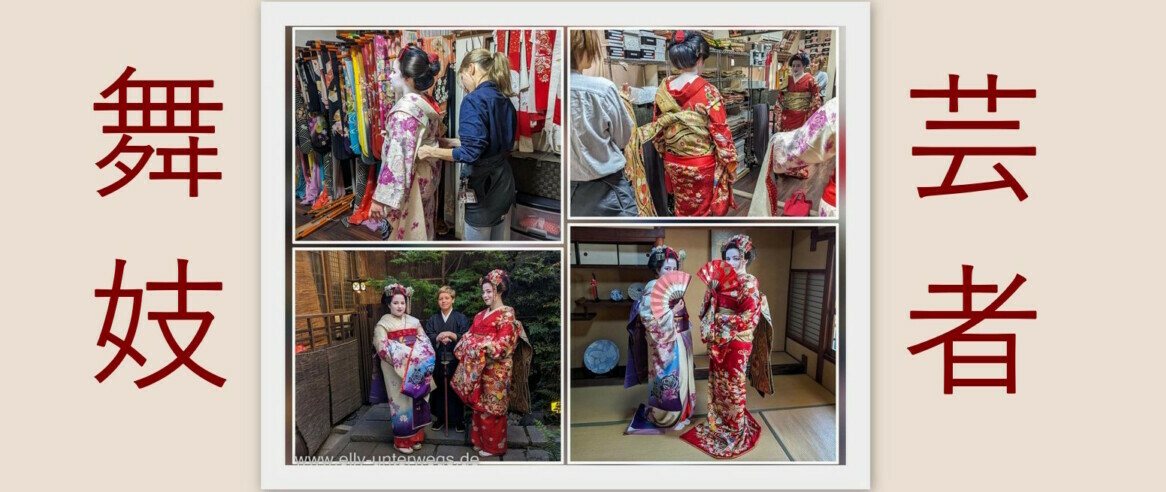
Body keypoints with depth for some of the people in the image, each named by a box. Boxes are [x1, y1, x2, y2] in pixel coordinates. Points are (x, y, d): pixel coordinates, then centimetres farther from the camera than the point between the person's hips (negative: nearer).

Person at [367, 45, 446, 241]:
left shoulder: (404, 110, -22)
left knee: (405, 234, 2)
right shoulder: (430, 104, 4)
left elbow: (398, 157, -26)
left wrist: (381, 198, -24)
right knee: (422, 230, 17)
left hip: (409, 184, -9)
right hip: (427, 178, 9)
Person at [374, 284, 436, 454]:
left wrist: (419, 355, -14)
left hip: (416, 371, 4)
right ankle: (402, 440, 8)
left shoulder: (414, 322, 10)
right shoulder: (383, 324, -4)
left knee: (415, 401, 7)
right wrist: (406, 354, -18)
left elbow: (424, 342, 6)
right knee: (401, 402, -1)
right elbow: (383, 348, -14)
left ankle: (415, 437, 19)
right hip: (396, 371, -4)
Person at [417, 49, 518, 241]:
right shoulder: (504, 100, 7)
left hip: (482, 184, -8)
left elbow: (471, 152, -24)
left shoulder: (474, 100, -18)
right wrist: (453, 142, 15)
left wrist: (432, 151, -13)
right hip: (502, 179, 8)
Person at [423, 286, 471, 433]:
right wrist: (438, 338, -21)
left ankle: (459, 420, 13)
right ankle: (440, 418, 20)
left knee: (456, 390, 3)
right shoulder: (433, 319, 9)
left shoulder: (461, 318, 0)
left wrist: (451, 335, -22)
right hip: (438, 361, 3)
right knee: (439, 391, 7)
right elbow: (427, 337, -2)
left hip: (455, 361, -3)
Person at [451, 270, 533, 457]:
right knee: (479, 405, 12)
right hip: (478, 367, 7)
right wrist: (470, 345, -9)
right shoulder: (481, 315, 14)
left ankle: (493, 445, 11)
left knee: (491, 407, 0)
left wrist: (481, 346, -20)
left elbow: (503, 343, -18)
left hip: (495, 370, -7)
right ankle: (480, 440, 23)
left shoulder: (506, 314, -10)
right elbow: (470, 336, 11)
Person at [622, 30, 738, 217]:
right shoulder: (708, 92, -19)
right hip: (702, 166, -4)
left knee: (682, 212, 20)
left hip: (674, 164, 4)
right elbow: (720, 134, -15)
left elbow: (657, 129, 5)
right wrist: (731, 166, -4)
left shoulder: (663, 88, -5)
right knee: (701, 213, 11)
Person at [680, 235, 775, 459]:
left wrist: (721, 319, -14)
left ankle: (734, 430, 18)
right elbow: (708, 309, 7)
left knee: (732, 386, 4)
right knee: (717, 383, 14)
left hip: (737, 343, -6)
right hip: (717, 341, 6)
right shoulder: (720, 280, 6)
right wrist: (711, 290, -11)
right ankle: (717, 422, 29)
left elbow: (748, 318, -18)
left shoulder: (749, 284, -11)